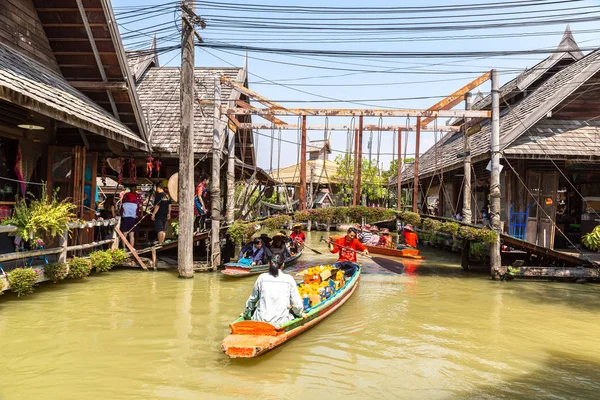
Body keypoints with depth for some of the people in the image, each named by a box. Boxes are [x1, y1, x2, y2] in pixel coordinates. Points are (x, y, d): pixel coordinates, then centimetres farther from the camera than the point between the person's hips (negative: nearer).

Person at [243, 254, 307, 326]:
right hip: (279, 322, -2)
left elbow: (253, 299, 10)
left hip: (260, 320, 3)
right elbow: (296, 303, -4)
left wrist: (245, 312, 28)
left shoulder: (262, 277, -1)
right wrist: (301, 314, 17)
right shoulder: (289, 279, -6)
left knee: (253, 310, 34)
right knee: (295, 313, 27)